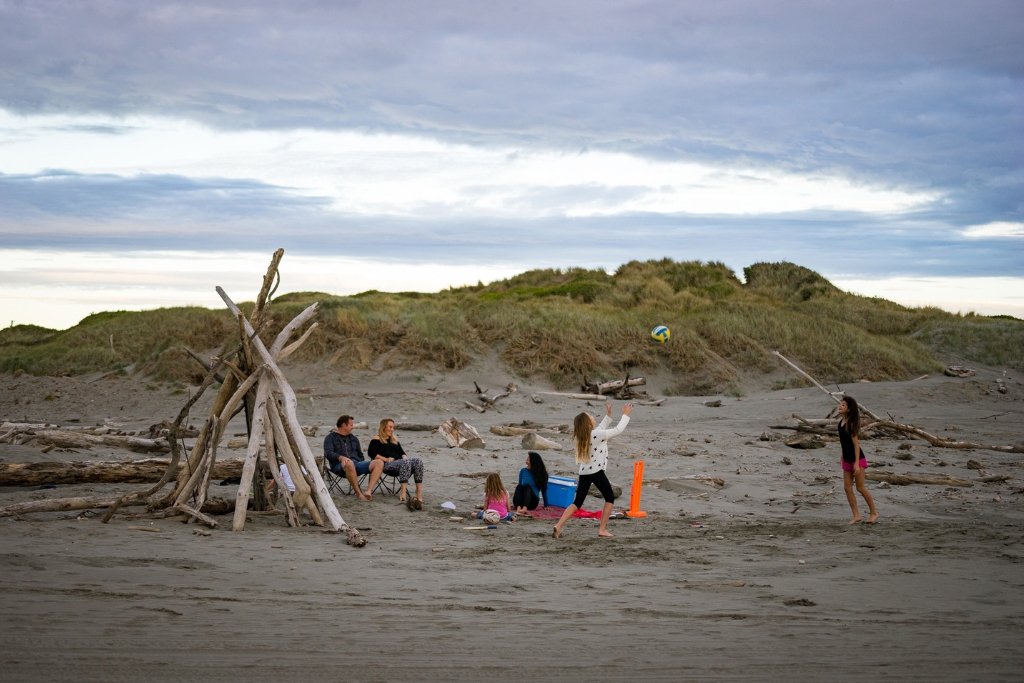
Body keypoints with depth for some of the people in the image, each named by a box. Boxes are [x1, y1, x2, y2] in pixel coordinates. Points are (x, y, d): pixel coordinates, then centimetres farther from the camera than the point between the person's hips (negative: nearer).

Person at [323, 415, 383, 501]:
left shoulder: (354, 438, 29)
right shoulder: (331, 437, 11)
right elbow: (328, 453, -6)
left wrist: (366, 468, 10)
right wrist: (341, 457, -26)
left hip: (356, 463, 6)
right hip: (339, 466, -5)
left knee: (379, 463, -20)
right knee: (349, 463, -43)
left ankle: (368, 491, -38)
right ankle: (359, 494, -38)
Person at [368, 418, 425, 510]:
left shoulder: (394, 440, 35)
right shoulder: (376, 439, 15)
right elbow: (371, 452, -1)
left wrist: (404, 457, 3)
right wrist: (385, 459, -10)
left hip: (401, 463, 6)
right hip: (388, 465, -6)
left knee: (418, 461, -26)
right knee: (405, 462, -38)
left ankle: (419, 496, -41)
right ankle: (403, 494, -53)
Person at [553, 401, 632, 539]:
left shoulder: (584, 436, 9)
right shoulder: (598, 435, -14)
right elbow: (618, 430, -6)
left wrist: (608, 414, 25)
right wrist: (626, 415, 7)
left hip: (584, 472, 7)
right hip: (596, 472, -7)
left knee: (577, 502, 7)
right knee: (610, 498, 13)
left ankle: (558, 526, -11)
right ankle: (602, 529, 8)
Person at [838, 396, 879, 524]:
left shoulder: (851, 424, -17)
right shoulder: (841, 421, 5)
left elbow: (856, 443, -18)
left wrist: (857, 463, -21)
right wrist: (843, 456, 20)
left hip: (857, 459, -8)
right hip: (847, 460, 8)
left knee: (860, 487, -1)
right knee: (847, 488, 4)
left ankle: (874, 513, 14)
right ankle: (856, 515, 10)